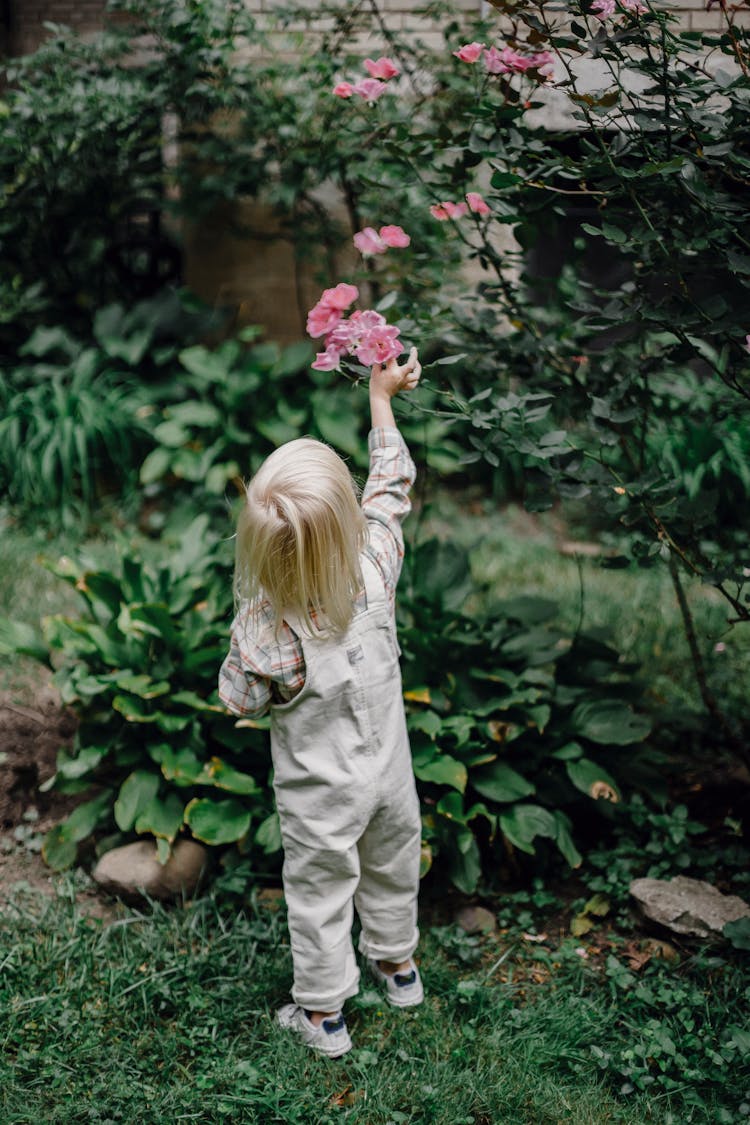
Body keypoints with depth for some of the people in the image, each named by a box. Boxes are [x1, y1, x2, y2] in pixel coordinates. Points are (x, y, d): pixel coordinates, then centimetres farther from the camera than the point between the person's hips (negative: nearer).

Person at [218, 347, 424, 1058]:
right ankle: (397, 964, 52)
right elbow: (390, 488, -10)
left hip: (319, 795, -3)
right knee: (391, 866, 28)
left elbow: (240, 701, -16)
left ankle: (323, 1014, 37)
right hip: (389, 771, 4)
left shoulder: (264, 631, -34)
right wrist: (381, 395, -1)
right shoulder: (376, 571, -26)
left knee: (319, 891, 18)